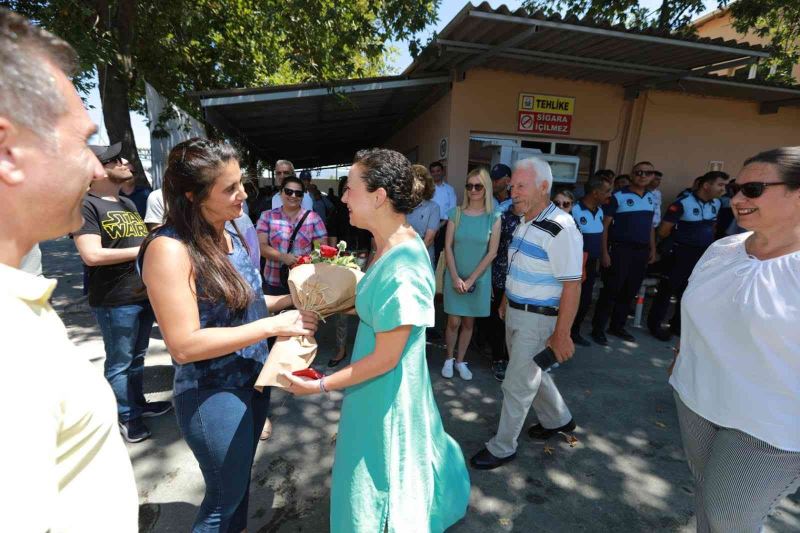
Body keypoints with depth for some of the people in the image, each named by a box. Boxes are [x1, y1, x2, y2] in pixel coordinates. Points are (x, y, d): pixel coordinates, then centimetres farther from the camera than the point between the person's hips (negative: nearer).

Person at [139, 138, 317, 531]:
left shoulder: (231, 237, 1)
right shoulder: (170, 249, -23)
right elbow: (184, 345, -25)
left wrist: (288, 300, -2)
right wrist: (274, 326, -26)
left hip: (253, 378, 7)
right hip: (213, 393, -7)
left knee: (240, 479, 26)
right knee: (226, 494, 15)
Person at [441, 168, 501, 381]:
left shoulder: (494, 218, -3)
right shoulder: (456, 213, -2)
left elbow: (492, 253, -5)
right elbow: (448, 247, -4)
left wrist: (471, 279, -10)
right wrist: (456, 277, -11)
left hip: (479, 278, 0)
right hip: (455, 276, 0)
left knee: (469, 322, 11)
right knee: (454, 321, 4)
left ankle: (460, 361, 27)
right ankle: (449, 359, 24)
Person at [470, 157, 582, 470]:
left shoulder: (560, 229, -22)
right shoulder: (523, 224, 5)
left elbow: (572, 286, -23)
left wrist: (561, 334, -22)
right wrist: (506, 301, 18)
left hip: (538, 319, -8)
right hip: (515, 313, 9)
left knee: (517, 384, 4)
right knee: (531, 372, 24)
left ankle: (503, 447, 24)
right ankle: (558, 419, 49)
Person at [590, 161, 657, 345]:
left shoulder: (652, 198, 12)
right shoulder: (618, 197, -7)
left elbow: (650, 226, 20)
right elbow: (604, 225, -9)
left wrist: (652, 249, 14)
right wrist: (604, 252, -14)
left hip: (642, 251, 6)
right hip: (620, 250, -6)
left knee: (630, 291, 11)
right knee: (611, 290, -3)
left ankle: (617, 326, 25)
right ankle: (598, 328, 7)